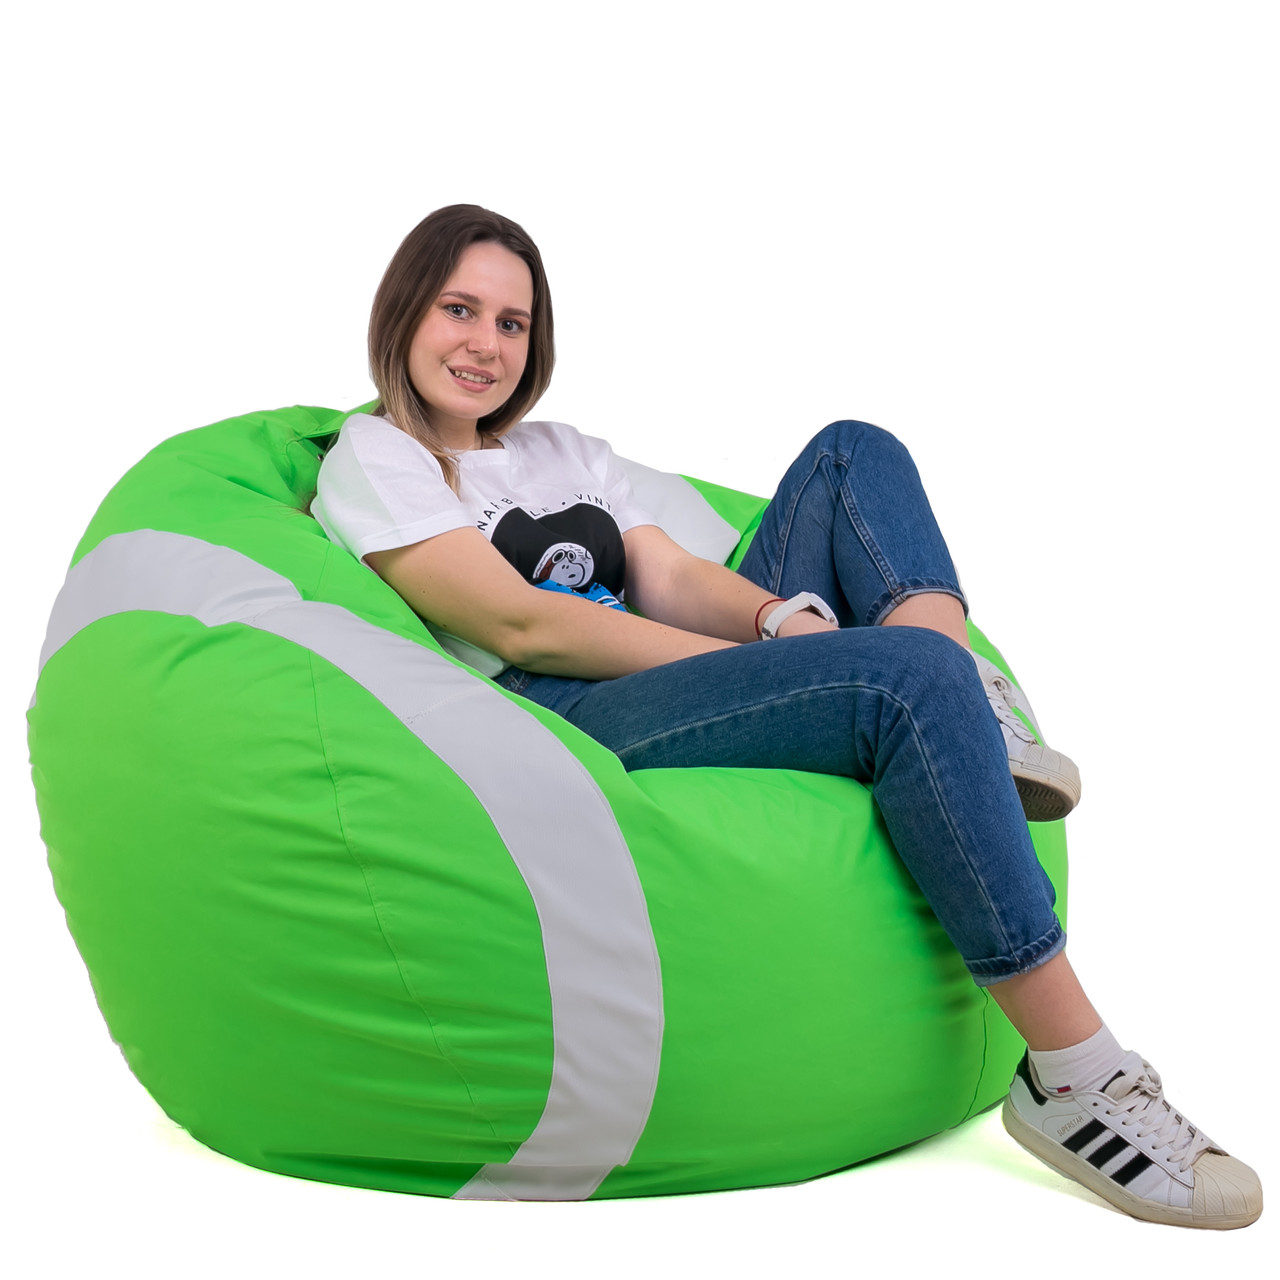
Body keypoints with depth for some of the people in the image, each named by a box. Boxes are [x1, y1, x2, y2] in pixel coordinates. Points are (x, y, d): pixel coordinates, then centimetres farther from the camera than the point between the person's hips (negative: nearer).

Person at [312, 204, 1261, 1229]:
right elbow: (523, 626, -11)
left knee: (853, 455, 1)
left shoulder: (567, 452, 27)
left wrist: (781, 619, -15)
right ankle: (1074, 1078, -26)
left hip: (674, 682, 8)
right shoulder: (370, 461, 4)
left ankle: (975, 708, -23)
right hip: (558, 728, -8)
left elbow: (673, 578, 11)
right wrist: (774, 662, -18)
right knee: (911, 676, -27)